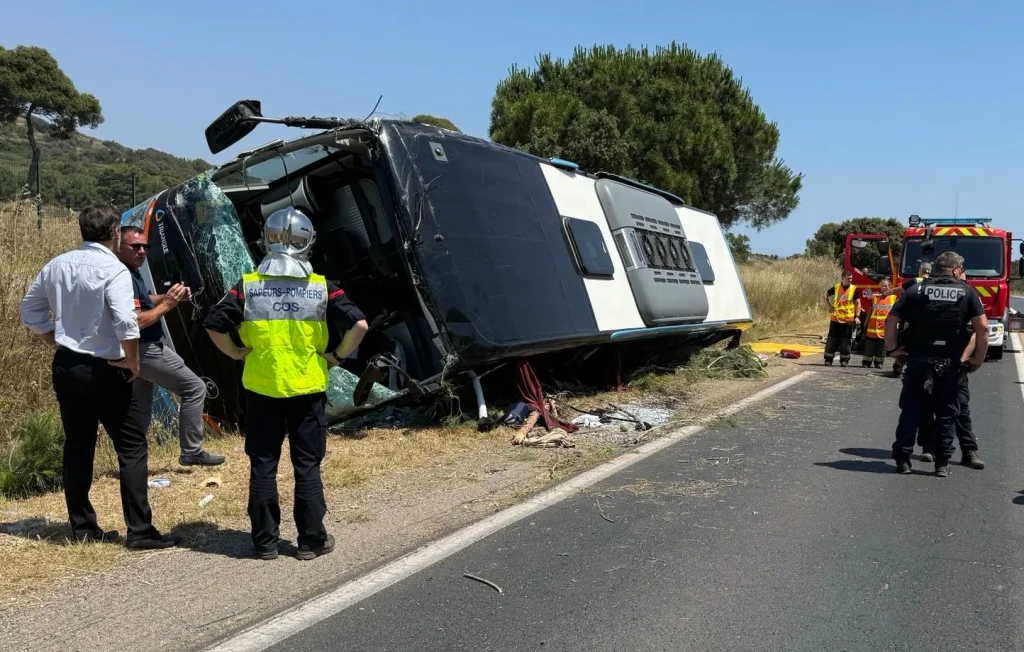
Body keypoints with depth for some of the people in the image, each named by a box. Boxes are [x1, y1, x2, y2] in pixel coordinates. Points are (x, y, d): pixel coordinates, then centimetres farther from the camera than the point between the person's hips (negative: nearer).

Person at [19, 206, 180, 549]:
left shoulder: (57, 265, 6)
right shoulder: (113, 270, -16)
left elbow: (30, 310, 15)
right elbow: (126, 323, -27)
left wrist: (58, 343, 17)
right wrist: (133, 363, -13)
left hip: (64, 367, 7)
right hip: (101, 370, -7)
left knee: (77, 447, 14)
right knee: (131, 447, 0)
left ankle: (82, 527, 21)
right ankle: (140, 531, 0)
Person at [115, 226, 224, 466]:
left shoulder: (133, 273, 11)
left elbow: (144, 301, 25)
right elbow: (136, 321, -28)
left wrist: (168, 296, 8)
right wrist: (167, 305, -22)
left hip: (139, 351, 11)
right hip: (144, 350, -11)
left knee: (140, 414, 16)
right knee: (194, 387, -3)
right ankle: (191, 452, 1)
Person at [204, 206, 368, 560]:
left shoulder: (248, 287, -3)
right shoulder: (321, 288, -6)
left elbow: (214, 325, -5)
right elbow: (359, 325, -11)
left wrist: (238, 353, 8)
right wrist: (337, 355, 2)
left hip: (261, 390, 1)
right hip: (307, 389, -1)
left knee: (262, 467, 10)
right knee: (307, 466, 9)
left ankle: (265, 542, 17)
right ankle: (311, 540, 15)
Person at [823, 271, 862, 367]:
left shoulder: (854, 289, -5)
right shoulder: (836, 288, -1)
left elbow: (857, 304, 0)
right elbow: (826, 295, 16)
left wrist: (857, 317, -7)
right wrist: (830, 306, 6)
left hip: (848, 320, -1)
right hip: (835, 319, 1)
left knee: (845, 341, 3)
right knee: (831, 340, 3)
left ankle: (844, 360, 11)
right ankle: (828, 359, 10)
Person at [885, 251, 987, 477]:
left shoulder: (916, 290, 4)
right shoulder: (966, 292, 3)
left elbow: (891, 320, -2)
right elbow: (982, 327, -4)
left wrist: (891, 348, 7)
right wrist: (978, 358, 4)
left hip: (918, 360, 1)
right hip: (950, 363, 0)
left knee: (911, 410, 8)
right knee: (946, 413, 10)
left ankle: (902, 458, 9)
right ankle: (942, 462, 12)